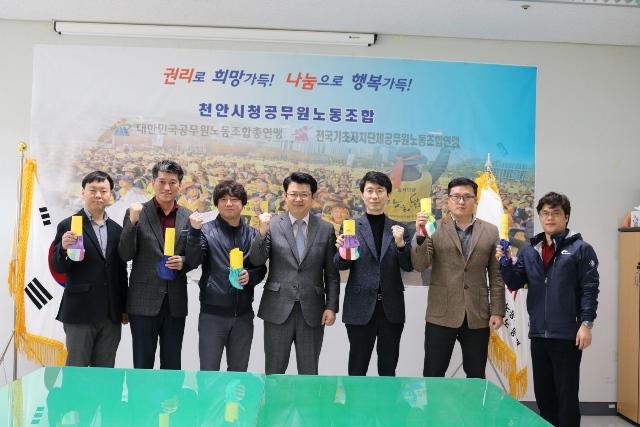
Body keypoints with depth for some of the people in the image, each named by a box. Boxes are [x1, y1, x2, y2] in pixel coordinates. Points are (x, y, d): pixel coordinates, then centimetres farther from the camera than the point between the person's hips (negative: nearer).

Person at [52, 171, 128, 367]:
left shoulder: (117, 229, 11)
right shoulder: (68, 226, -3)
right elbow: (59, 268, -6)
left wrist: (124, 307, 12)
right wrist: (64, 248, -26)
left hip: (111, 314, 4)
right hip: (80, 312, -4)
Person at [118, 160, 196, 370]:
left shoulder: (188, 217, 5)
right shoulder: (137, 213, -3)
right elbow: (125, 255, -8)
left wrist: (183, 262, -11)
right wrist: (133, 221, -21)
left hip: (175, 302, 3)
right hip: (144, 301, -2)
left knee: (172, 365, 12)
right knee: (142, 364, 7)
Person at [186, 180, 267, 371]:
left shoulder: (252, 234, 6)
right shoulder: (206, 230, -3)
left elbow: (261, 268, 10)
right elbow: (193, 261, -15)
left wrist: (250, 276, -11)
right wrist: (195, 231, -27)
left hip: (243, 314, 3)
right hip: (212, 313, -3)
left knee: (239, 373, 14)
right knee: (208, 372, 6)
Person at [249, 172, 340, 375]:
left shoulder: (326, 229, 4)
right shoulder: (272, 225, 0)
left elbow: (332, 274, 5)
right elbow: (256, 260, -7)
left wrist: (331, 306, -1)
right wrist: (262, 232, -21)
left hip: (312, 310, 1)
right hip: (278, 309, -1)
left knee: (309, 373, 12)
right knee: (274, 372, 10)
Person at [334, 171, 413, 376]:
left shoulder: (399, 229, 7)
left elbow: (409, 267, 2)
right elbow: (341, 266, -1)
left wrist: (400, 244, -16)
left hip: (391, 308, 2)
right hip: (360, 307, -1)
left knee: (388, 369, 13)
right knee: (357, 368, 7)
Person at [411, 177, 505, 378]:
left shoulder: (490, 232, 7)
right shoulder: (434, 229, 1)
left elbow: (496, 276, 5)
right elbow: (419, 265, -8)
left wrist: (497, 311, 0)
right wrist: (420, 235, -24)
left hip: (477, 316, 2)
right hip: (441, 315, -1)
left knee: (476, 377, 11)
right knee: (433, 376, 4)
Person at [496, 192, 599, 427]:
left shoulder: (580, 249, -4)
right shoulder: (529, 251, 10)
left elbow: (590, 289, -7)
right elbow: (515, 283, 8)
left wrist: (586, 323, -14)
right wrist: (505, 264, -9)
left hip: (567, 335, -5)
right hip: (538, 334, 5)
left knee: (566, 395, 4)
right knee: (543, 394, 14)